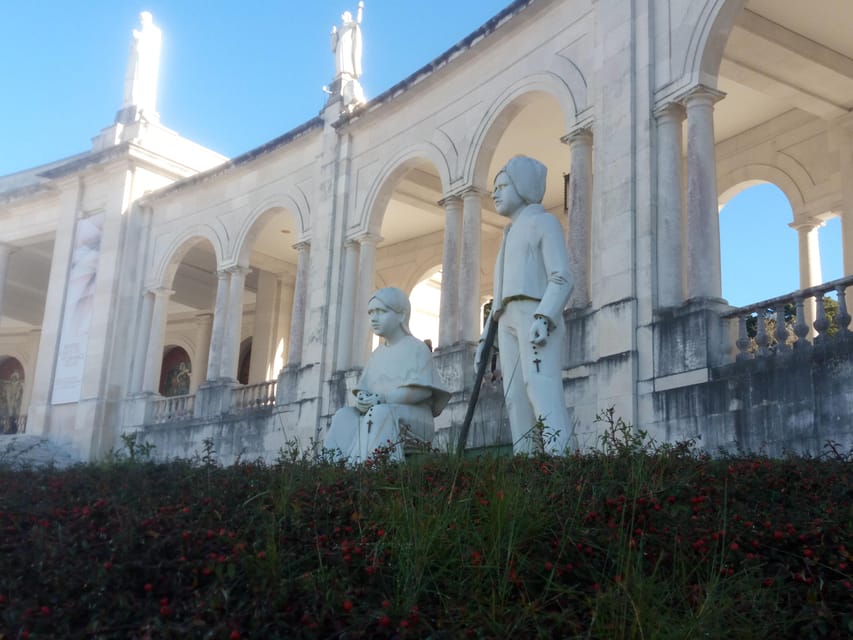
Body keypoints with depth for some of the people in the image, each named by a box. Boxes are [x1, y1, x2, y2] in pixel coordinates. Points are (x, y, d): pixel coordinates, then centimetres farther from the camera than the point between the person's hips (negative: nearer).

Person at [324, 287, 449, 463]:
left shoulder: (415, 348, 0)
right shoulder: (379, 353, 21)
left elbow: (422, 390, -14)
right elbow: (363, 389, 17)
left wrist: (381, 399, -19)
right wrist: (362, 400, -9)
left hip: (412, 418, -6)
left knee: (380, 413, -35)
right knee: (344, 417, -17)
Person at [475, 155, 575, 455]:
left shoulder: (543, 222, 7)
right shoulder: (510, 234, 30)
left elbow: (561, 278, -7)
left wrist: (543, 317, -22)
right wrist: (487, 337, 19)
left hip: (535, 317, -7)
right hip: (508, 323, 8)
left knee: (542, 393, -22)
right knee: (516, 400, -3)